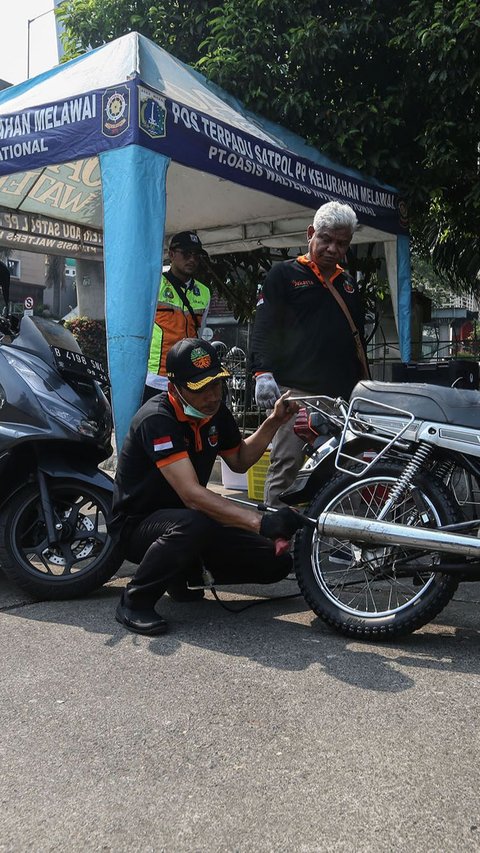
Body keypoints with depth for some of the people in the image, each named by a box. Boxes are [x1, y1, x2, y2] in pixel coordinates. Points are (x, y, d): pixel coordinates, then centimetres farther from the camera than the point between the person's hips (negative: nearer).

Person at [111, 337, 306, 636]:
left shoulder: (216, 411, -2)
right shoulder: (157, 419, -27)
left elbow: (239, 461, 14)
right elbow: (192, 494, -37)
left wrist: (273, 423, -1)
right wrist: (261, 522, -43)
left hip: (185, 516, 8)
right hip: (137, 523, -7)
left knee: (276, 561, -2)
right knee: (192, 523, -42)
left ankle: (182, 571, 16)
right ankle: (135, 601, -17)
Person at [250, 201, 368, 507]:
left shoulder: (348, 284, 24)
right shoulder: (285, 274, 8)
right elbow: (264, 326, -2)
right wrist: (263, 372, -14)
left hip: (343, 394, 5)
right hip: (296, 390, -5)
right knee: (286, 465, -10)